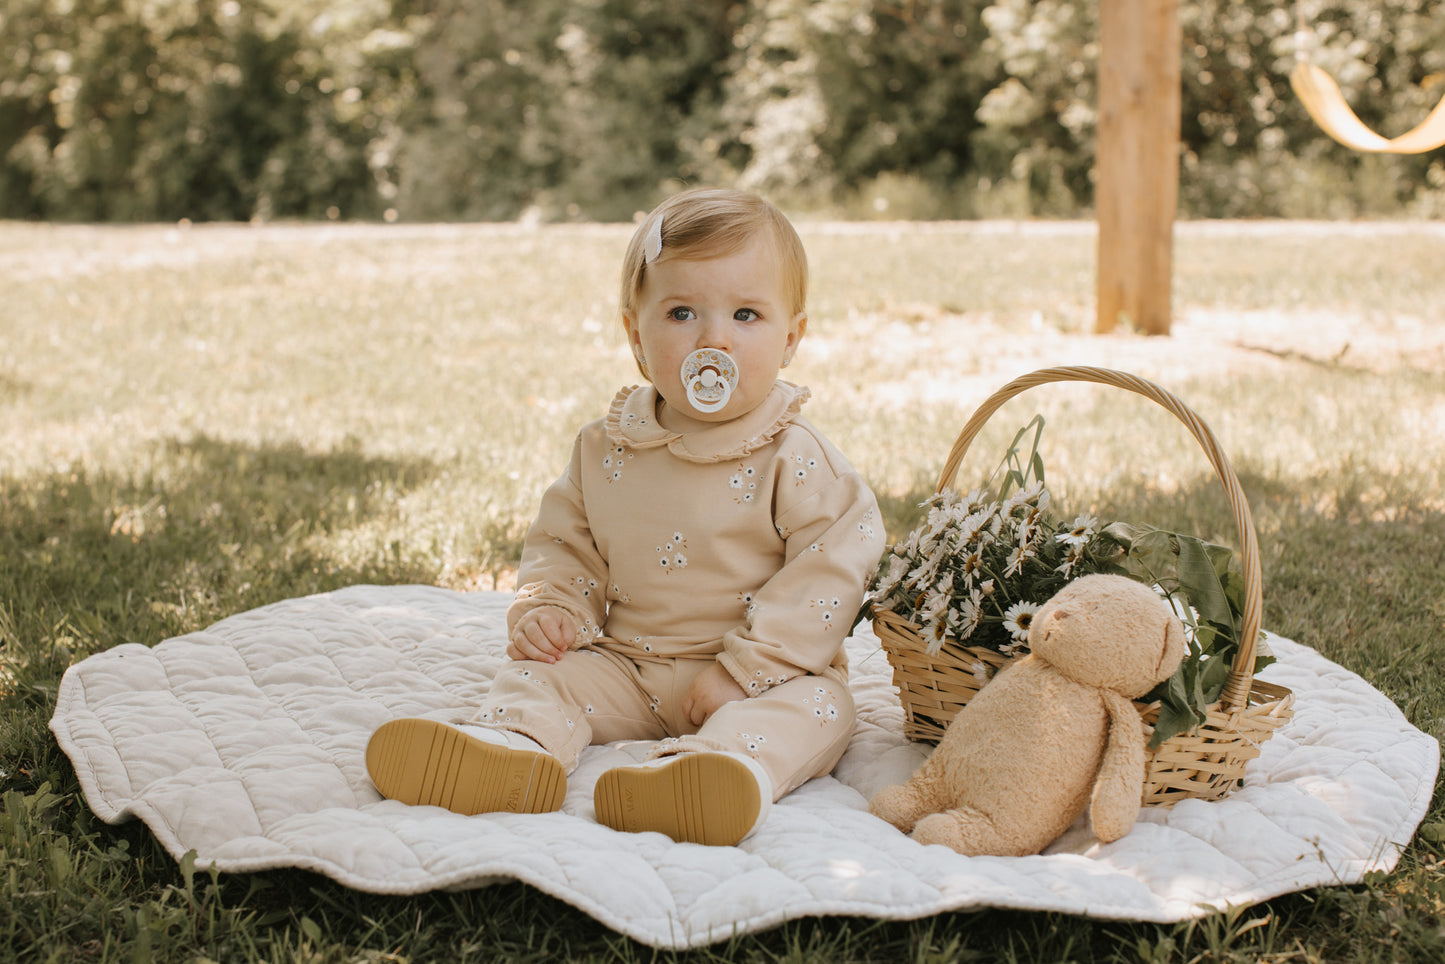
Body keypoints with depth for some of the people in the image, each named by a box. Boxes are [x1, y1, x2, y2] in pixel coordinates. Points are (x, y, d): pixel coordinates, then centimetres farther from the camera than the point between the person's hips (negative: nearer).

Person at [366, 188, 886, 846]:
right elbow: (564, 540, 14)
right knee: (540, 672, -13)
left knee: (814, 705, -31)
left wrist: (745, 667, -21)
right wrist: (546, 607, -7)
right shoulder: (606, 450, 3)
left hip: (764, 674, -4)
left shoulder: (796, 460, -11)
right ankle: (513, 748, -42)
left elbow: (832, 565, -16)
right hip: (627, 666, 4)